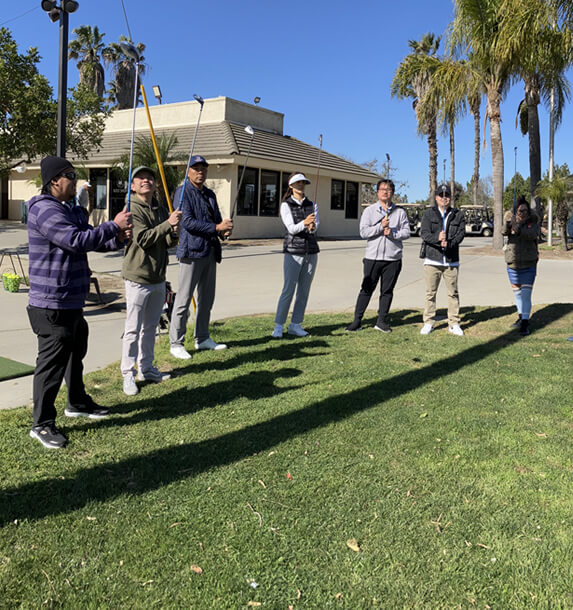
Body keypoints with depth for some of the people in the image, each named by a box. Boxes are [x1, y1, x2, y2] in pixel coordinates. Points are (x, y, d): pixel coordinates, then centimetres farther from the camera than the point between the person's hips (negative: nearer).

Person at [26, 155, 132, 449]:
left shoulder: (71, 208, 16)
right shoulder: (45, 210, -18)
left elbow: (90, 241, 19)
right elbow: (77, 241, -28)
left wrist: (116, 239, -1)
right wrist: (113, 225, -21)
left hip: (72, 302, 11)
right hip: (52, 304, -11)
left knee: (75, 352, 23)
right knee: (52, 362, -4)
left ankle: (77, 403, 41)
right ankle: (42, 424, 8)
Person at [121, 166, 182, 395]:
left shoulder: (161, 210, 12)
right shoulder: (133, 209, -9)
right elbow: (143, 239, -21)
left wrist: (174, 233, -6)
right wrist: (168, 224, -24)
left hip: (158, 278, 7)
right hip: (138, 277, -7)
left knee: (150, 327, 16)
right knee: (133, 329, -2)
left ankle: (146, 368, 28)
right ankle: (128, 375, 8)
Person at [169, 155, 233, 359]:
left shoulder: (209, 194, 19)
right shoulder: (183, 192, -5)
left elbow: (217, 219, 22)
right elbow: (187, 221, -16)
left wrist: (224, 230, -2)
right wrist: (216, 228, -20)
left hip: (210, 252, 8)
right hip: (191, 252, -8)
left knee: (206, 298, 13)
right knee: (184, 299, -5)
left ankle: (202, 338, 25)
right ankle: (176, 343, 1)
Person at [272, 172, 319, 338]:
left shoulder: (310, 204, 13)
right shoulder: (286, 205, 1)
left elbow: (313, 228, 4)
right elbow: (291, 228, -11)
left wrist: (312, 226, -20)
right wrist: (304, 224, -31)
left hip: (311, 251, 5)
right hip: (293, 251, -4)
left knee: (304, 290, 5)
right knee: (288, 289, -7)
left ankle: (295, 325, 13)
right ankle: (278, 326, 1)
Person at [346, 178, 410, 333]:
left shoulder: (400, 212, 8)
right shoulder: (369, 211, 5)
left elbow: (406, 232, 2)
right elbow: (363, 232, -5)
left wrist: (392, 233, -14)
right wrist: (381, 226, -14)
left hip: (393, 258, 2)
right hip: (373, 257, -1)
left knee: (387, 291, 7)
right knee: (366, 289, 1)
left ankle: (382, 321, 16)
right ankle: (357, 320, 8)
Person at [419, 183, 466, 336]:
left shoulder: (458, 214, 9)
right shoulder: (429, 213, 5)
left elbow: (461, 233, -2)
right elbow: (424, 233, -7)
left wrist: (449, 243, -21)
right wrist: (437, 238, -27)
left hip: (451, 260, 1)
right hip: (432, 259, -1)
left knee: (453, 293, 5)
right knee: (430, 293, 5)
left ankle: (454, 324, 14)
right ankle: (429, 323, 14)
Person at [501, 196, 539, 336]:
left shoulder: (532, 222, -2)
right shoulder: (510, 219, 2)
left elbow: (533, 234, -23)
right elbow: (504, 232, -18)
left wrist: (519, 229, -39)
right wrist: (508, 224, -40)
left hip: (529, 264, -3)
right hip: (512, 264, 3)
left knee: (526, 294, -9)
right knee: (517, 292, 17)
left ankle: (525, 324, -8)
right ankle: (521, 316, 36)